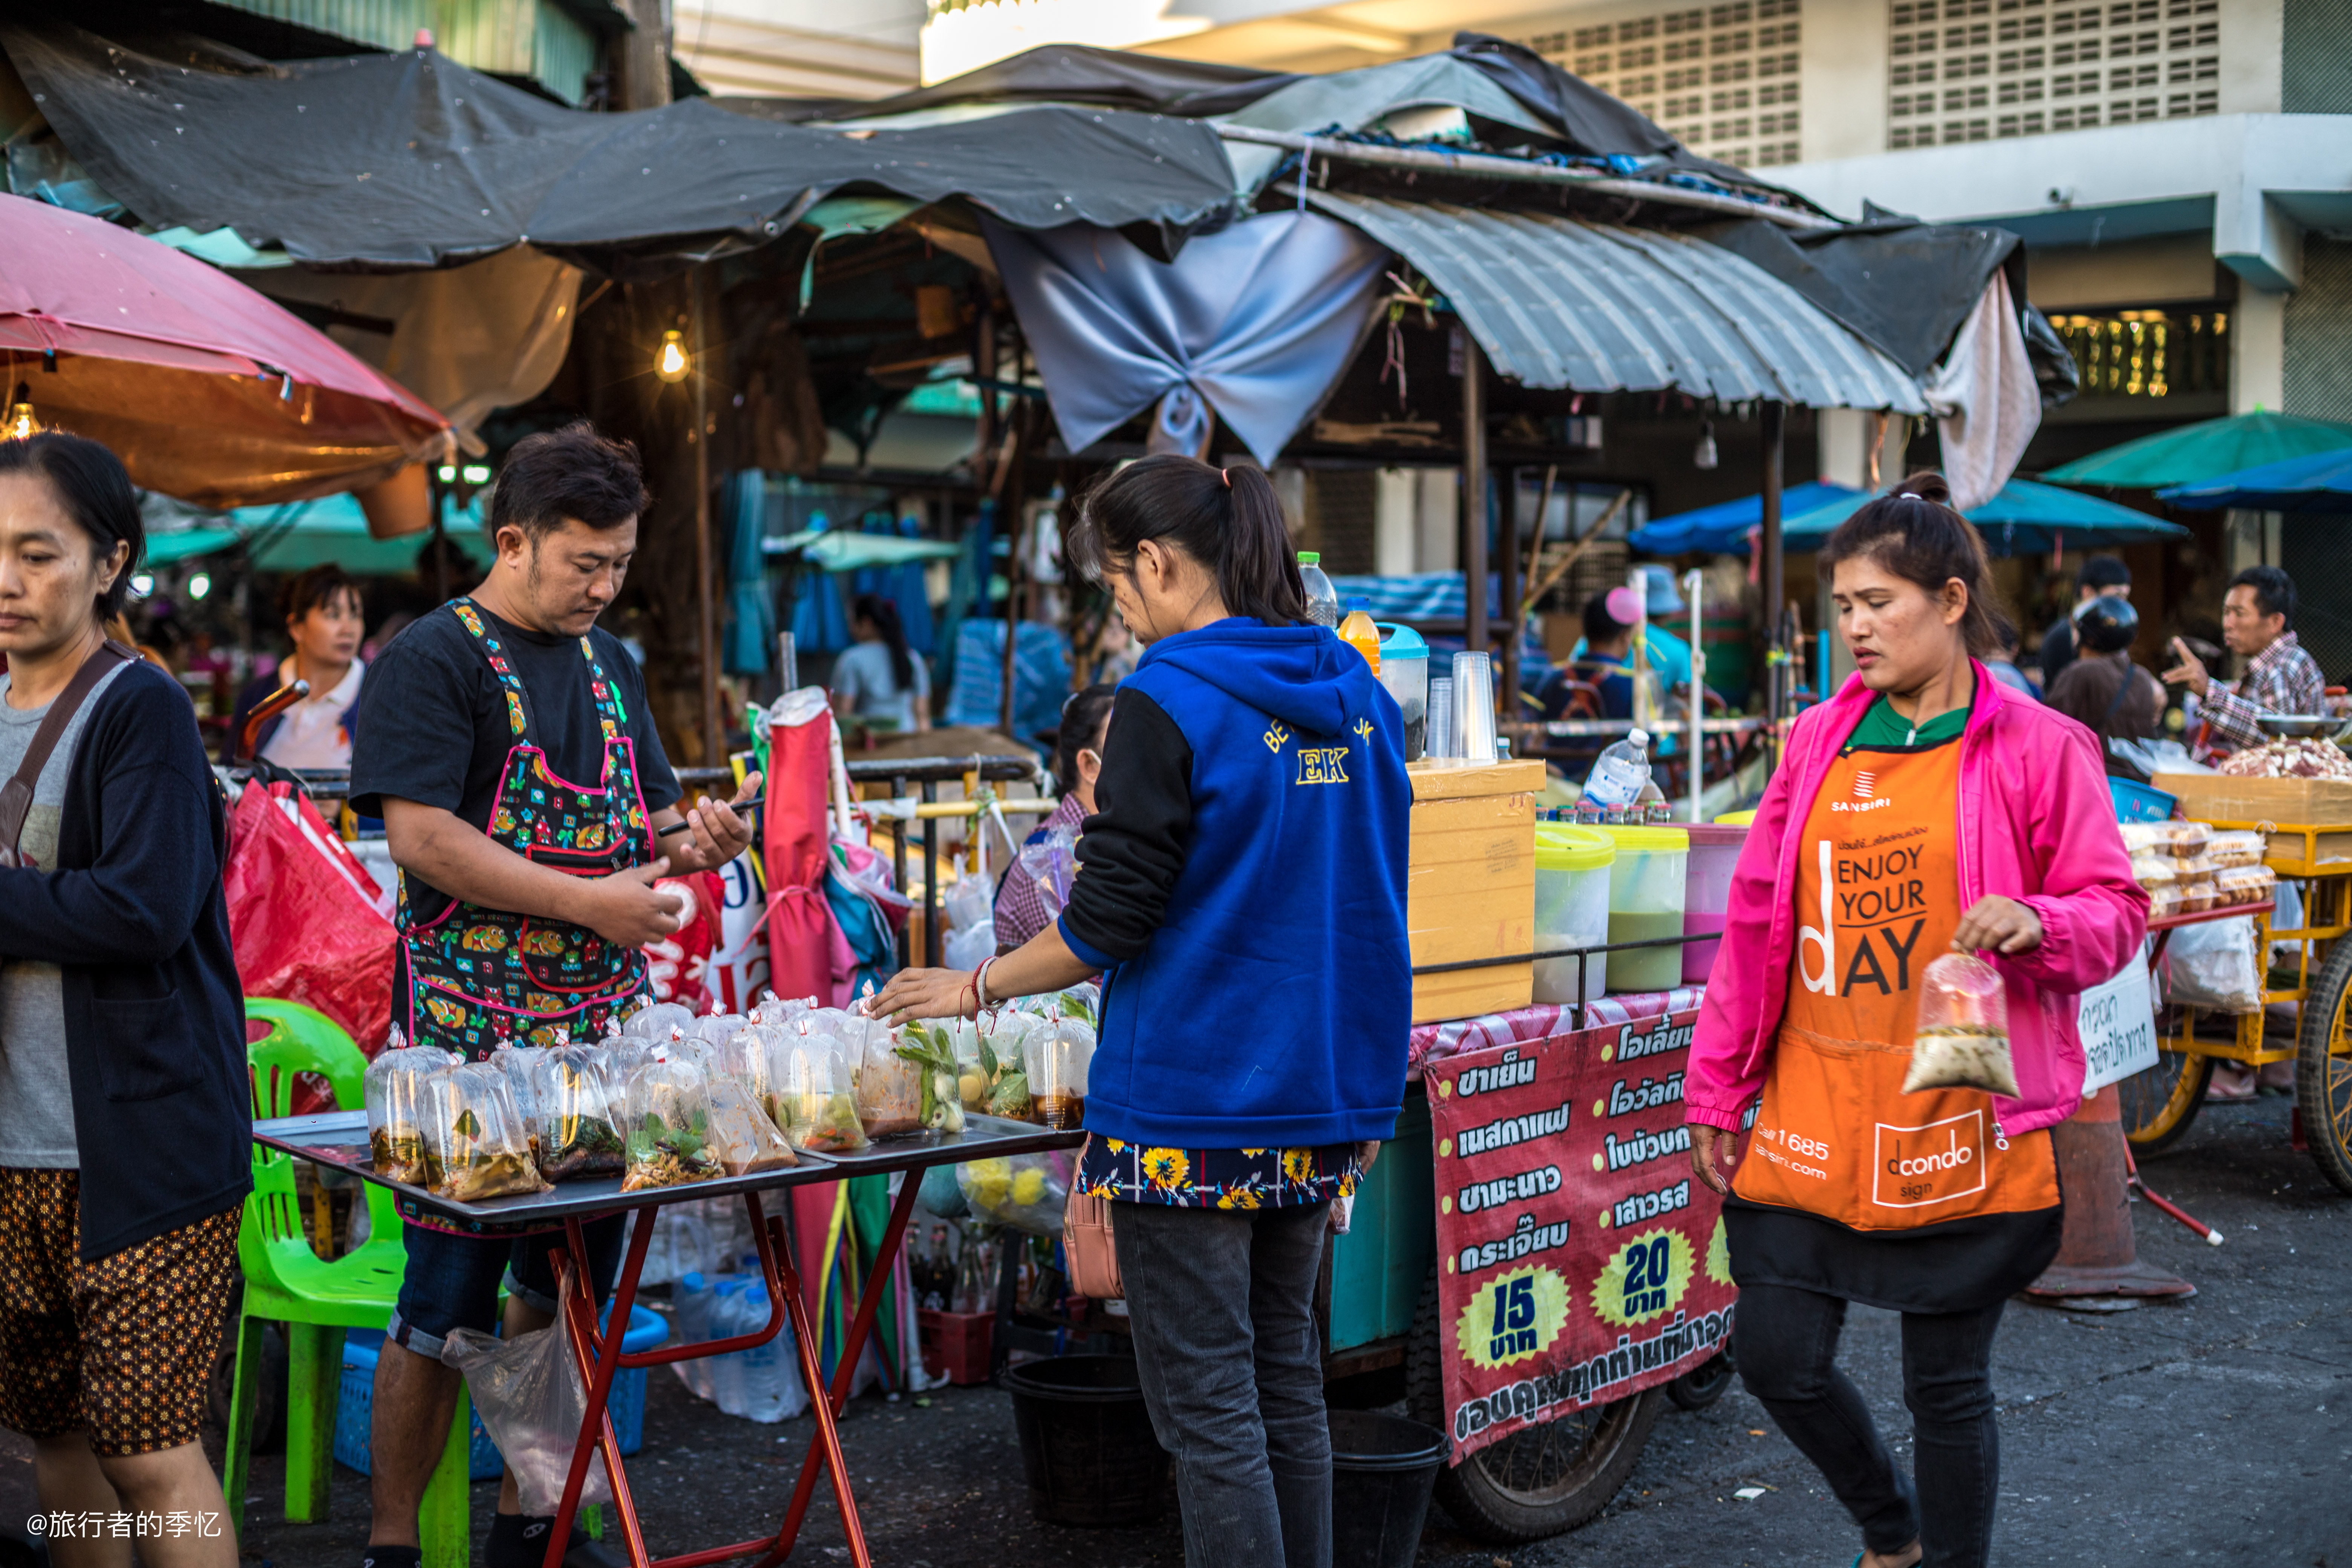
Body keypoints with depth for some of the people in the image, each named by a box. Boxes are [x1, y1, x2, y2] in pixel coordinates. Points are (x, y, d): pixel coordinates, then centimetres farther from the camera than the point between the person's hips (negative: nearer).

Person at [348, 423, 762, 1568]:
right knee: (444, 1304, -1)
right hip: (470, 1036, -7)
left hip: (598, 1029, 7)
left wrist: (690, 839, -1)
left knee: (566, 1288, 13)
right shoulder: (434, 658, -8)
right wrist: (590, 901, -21)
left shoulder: (608, 662, 15)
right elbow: (421, 837, -17)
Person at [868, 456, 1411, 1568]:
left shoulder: (1169, 703, -14)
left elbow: (1110, 925, -15)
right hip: (1318, 1101, 8)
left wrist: (973, 989, 0)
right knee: (1283, 1376, 17)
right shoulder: (1356, 694, 8)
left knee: (1205, 1403, 0)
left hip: (1190, 1109, -8)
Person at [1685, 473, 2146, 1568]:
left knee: (1947, 1384, 5)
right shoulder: (1819, 741, 8)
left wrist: (2037, 924, -23)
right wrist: (1716, 1092, 11)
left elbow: (2116, 913, 0)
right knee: (1779, 1360, 6)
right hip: (1811, 1124, 4)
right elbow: (1755, 925, 11)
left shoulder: (2040, 748, -4)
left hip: (1961, 1130, -4)